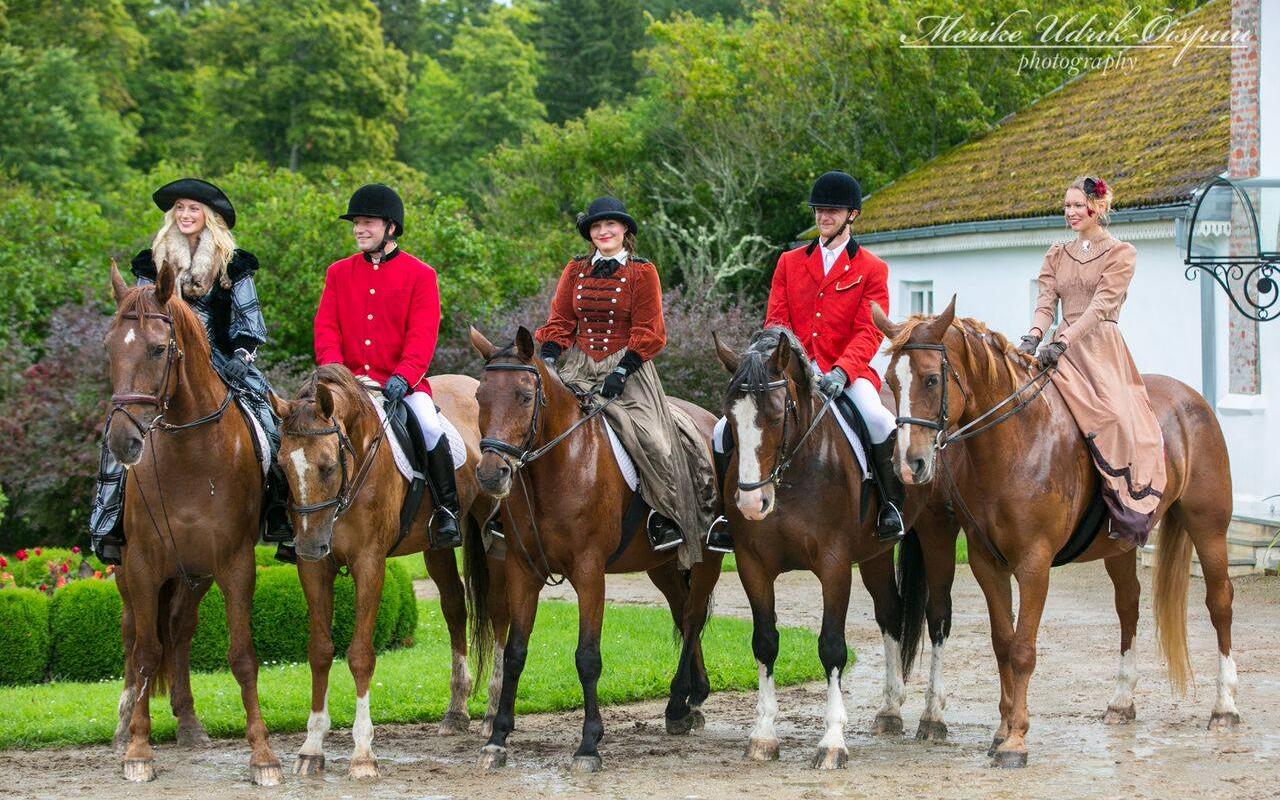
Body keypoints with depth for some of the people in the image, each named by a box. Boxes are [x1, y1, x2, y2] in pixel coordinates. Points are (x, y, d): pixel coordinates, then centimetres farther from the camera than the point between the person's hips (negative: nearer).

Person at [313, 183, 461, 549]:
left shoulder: (420, 275, 2)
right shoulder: (338, 273, 13)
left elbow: (423, 335, -6)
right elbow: (326, 326, 6)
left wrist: (403, 376, -21)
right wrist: (333, 367, -13)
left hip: (402, 382, -3)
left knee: (430, 426, -29)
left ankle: (446, 512, -14)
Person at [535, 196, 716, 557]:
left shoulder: (642, 272, 0)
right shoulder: (575, 270, 11)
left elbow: (647, 333, -4)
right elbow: (559, 322, 11)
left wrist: (620, 372, -15)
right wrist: (546, 361, -6)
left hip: (627, 367, -3)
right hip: (577, 366, 4)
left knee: (650, 437, -20)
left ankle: (666, 515, -6)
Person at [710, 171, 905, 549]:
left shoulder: (872, 269, 5)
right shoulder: (790, 262, 15)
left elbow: (869, 333, -4)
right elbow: (775, 320, 9)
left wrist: (841, 372, -22)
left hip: (848, 372, -3)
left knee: (878, 419, -35)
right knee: (726, 432, -13)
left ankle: (891, 504, -14)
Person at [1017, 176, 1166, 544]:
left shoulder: (1120, 253, 4)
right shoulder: (1057, 255, 20)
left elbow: (1101, 305, -9)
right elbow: (1046, 302, 8)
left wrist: (1063, 342, -21)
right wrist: (1034, 335, -14)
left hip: (1100, 345, -5)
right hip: (1062, 348, 5)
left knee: (1115, 416, -26)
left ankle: (1130, 509, -21)